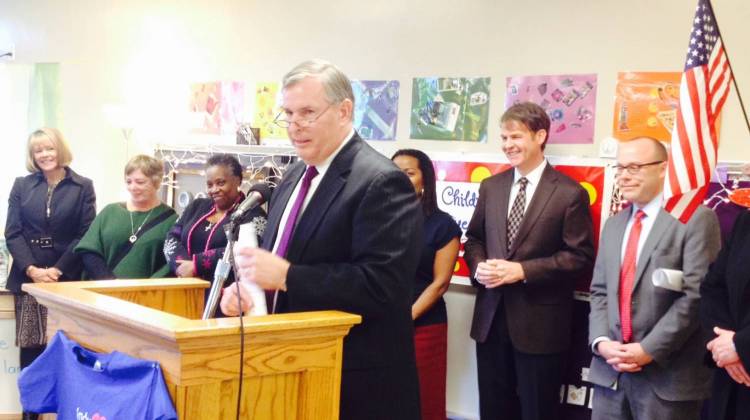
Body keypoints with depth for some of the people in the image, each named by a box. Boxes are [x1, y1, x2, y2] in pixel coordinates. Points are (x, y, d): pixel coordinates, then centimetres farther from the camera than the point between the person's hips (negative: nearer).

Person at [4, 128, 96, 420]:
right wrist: (32, 269, -10)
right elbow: (12, 233, 4)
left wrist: (58, 270, -11)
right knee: (30, 347, 0)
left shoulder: (83, 187, 5)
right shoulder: (22, 186, 11)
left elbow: (86, 235, -2)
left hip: (67, 279, -2)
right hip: (28, 277, 2)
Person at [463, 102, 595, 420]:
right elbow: (474, 238, 16)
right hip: (491, 318, 5)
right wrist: (479, 265, -7)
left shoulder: (570, 193, -8)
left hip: (539, 324, -5)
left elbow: (580, 258, -12)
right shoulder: (491, 187, 9)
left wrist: (523, 270, -20)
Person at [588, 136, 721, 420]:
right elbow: (599, 291, 15)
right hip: (609, 370, 6)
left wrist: (649, 350, -15)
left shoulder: (695, 218, -7)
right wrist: (601, 342, -2)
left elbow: (696, 294, -14)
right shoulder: (614, 225, 16)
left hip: (667, 375, -6)